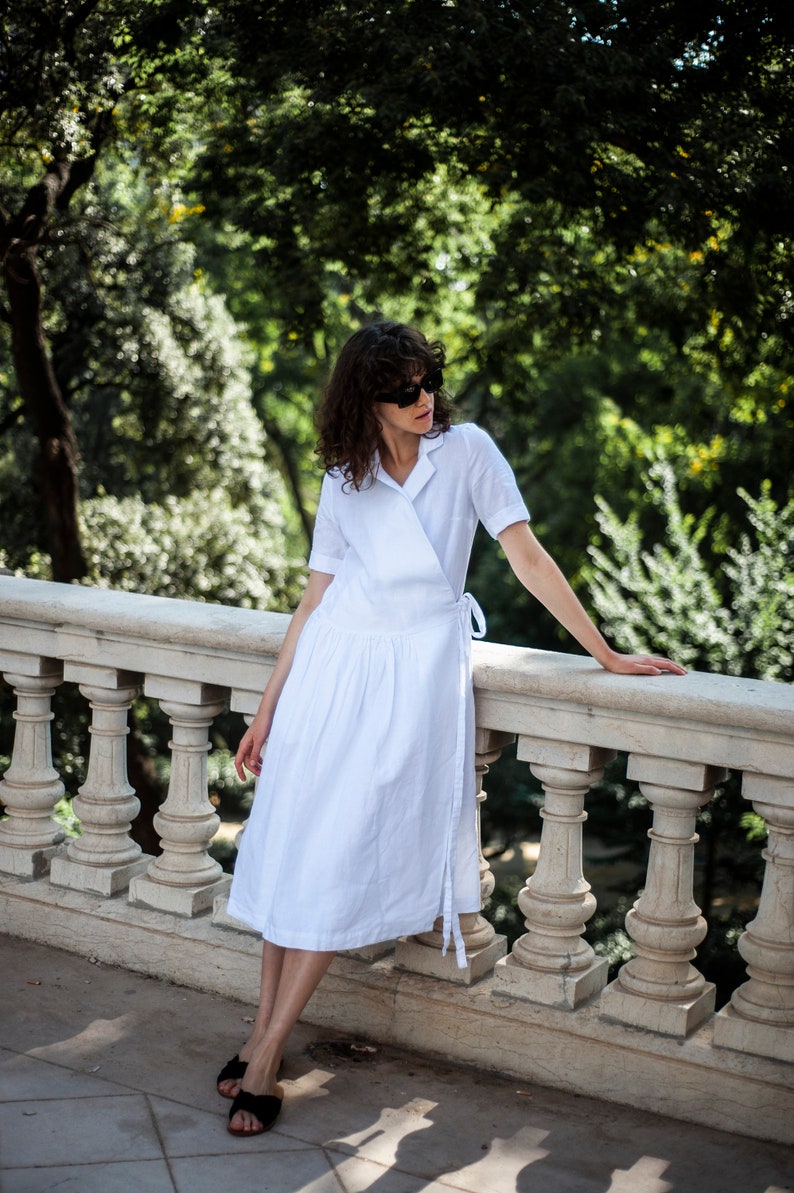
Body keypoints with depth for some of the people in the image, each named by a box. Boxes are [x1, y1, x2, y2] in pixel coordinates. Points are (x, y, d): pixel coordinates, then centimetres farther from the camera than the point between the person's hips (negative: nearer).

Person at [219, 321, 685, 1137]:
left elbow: (527, 556, -3)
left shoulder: (466, 451, -2)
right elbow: (317, 594, 9)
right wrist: (266, 711, 9)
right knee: (291, 847, 3)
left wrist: (606, 655, -6)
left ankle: (264, 1060, -1)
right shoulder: (344, 480, 7)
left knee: (340, 861, -6)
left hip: (417, 669, -3)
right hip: (331, 666, 4)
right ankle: (263, 1031, 15)